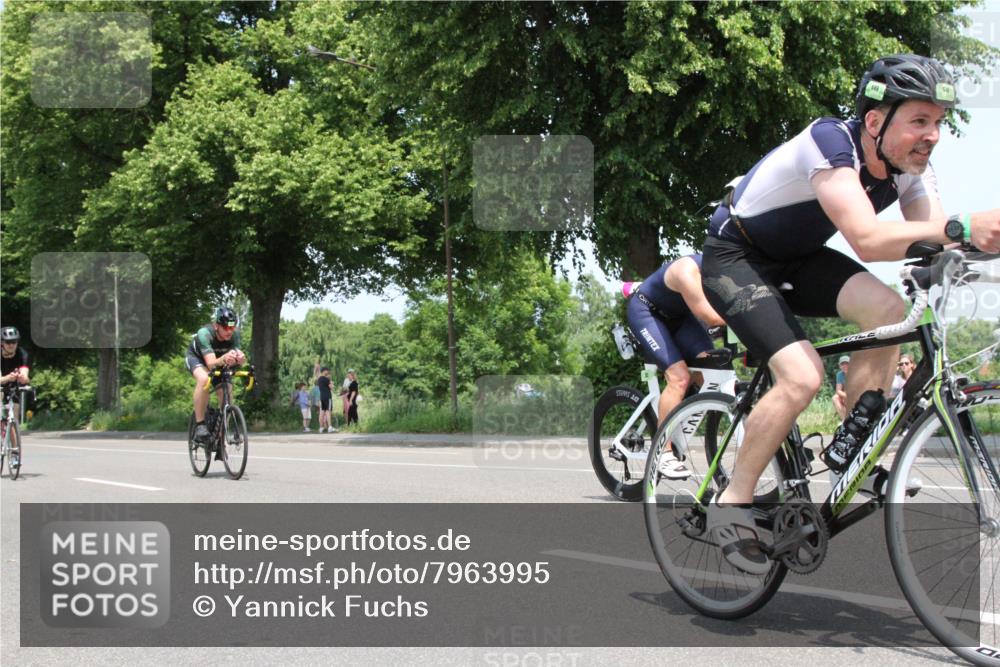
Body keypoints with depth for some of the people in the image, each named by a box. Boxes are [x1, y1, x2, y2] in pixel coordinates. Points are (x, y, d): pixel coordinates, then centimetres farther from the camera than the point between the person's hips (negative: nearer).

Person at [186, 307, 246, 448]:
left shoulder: (234, 334, -26)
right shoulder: (205, 333, -38)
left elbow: (237, 353, -32)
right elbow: (211, 364, -46)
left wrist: (240, 358, -56)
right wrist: (224, 359, -67)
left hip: (218, 360, 4)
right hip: (196, 357, -4)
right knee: (203, 379, -36)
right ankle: (199, 425, -28)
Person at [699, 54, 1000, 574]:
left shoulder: (909, 167, -8)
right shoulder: (829, 141, -30)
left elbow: (936, 243, -16)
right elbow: (867, 240, -42)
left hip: (795, 259, 7)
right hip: (735, 258, -7)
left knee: (886, 306, -20)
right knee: (802, 376, -25)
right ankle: (730, 506, -8)